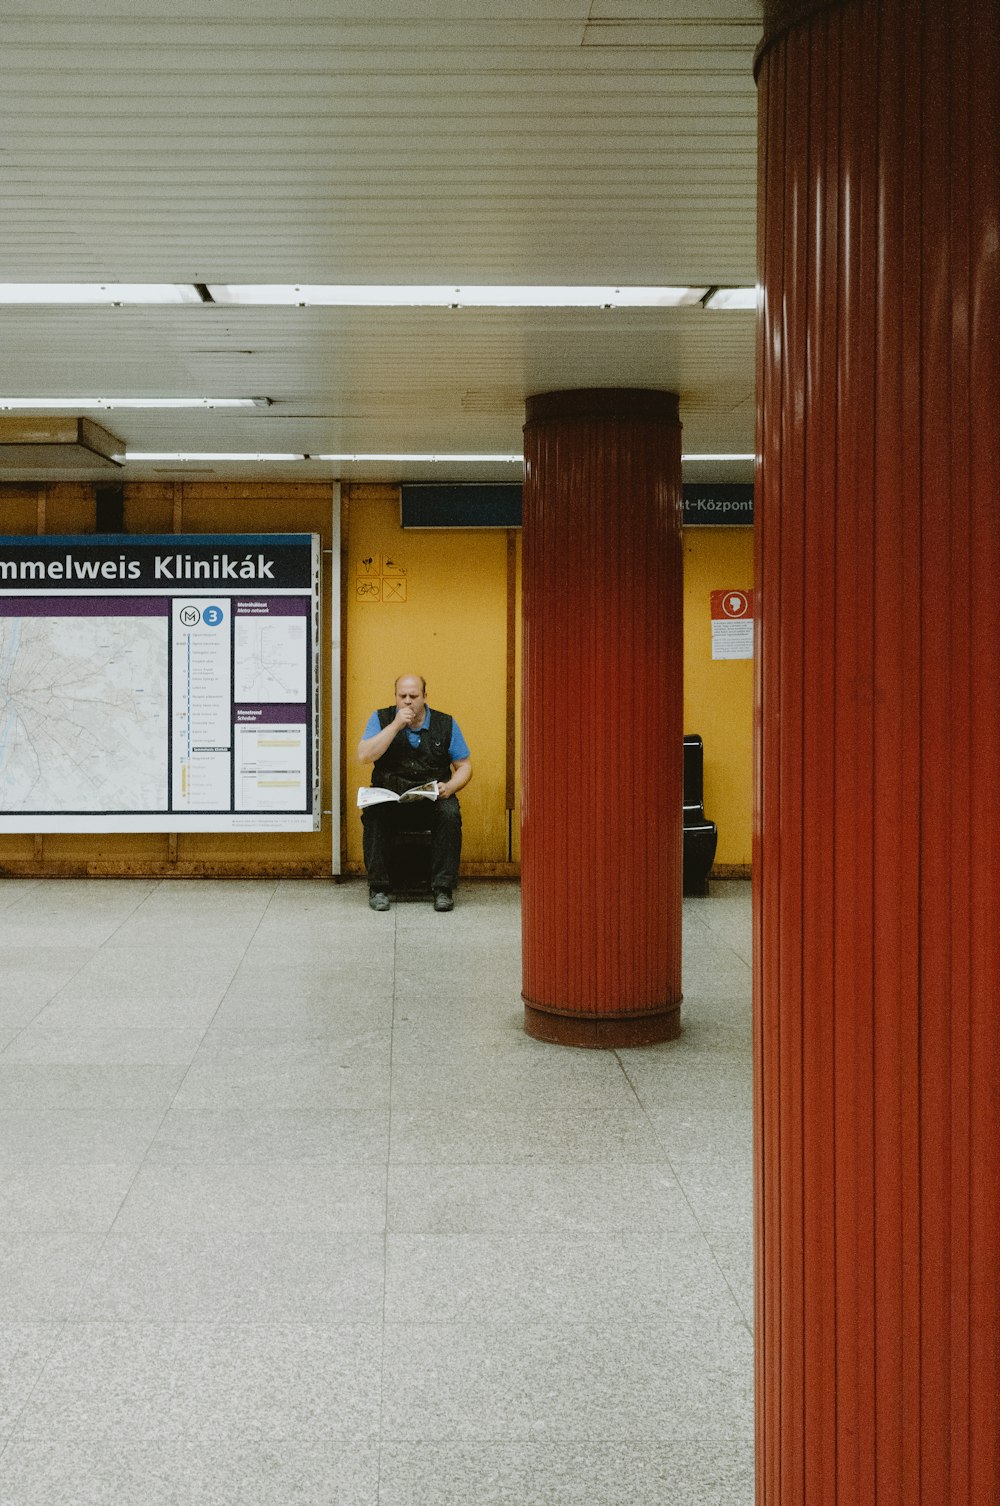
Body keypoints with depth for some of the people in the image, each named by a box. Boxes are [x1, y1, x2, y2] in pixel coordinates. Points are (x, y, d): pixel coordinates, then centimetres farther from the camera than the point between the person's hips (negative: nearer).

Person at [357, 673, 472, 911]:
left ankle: (443, 888, -24)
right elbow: (364, 756, -9)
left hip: (433, 799, 1)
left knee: (449, 813, -32)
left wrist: (450, 786, -11)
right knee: (373, 814, -32)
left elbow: (464, 766, 10)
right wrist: (396, 725, -13)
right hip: (389, 797, 0)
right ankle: (378, 887, -21)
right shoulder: (381, 719, 6)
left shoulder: (446, 724, 8)